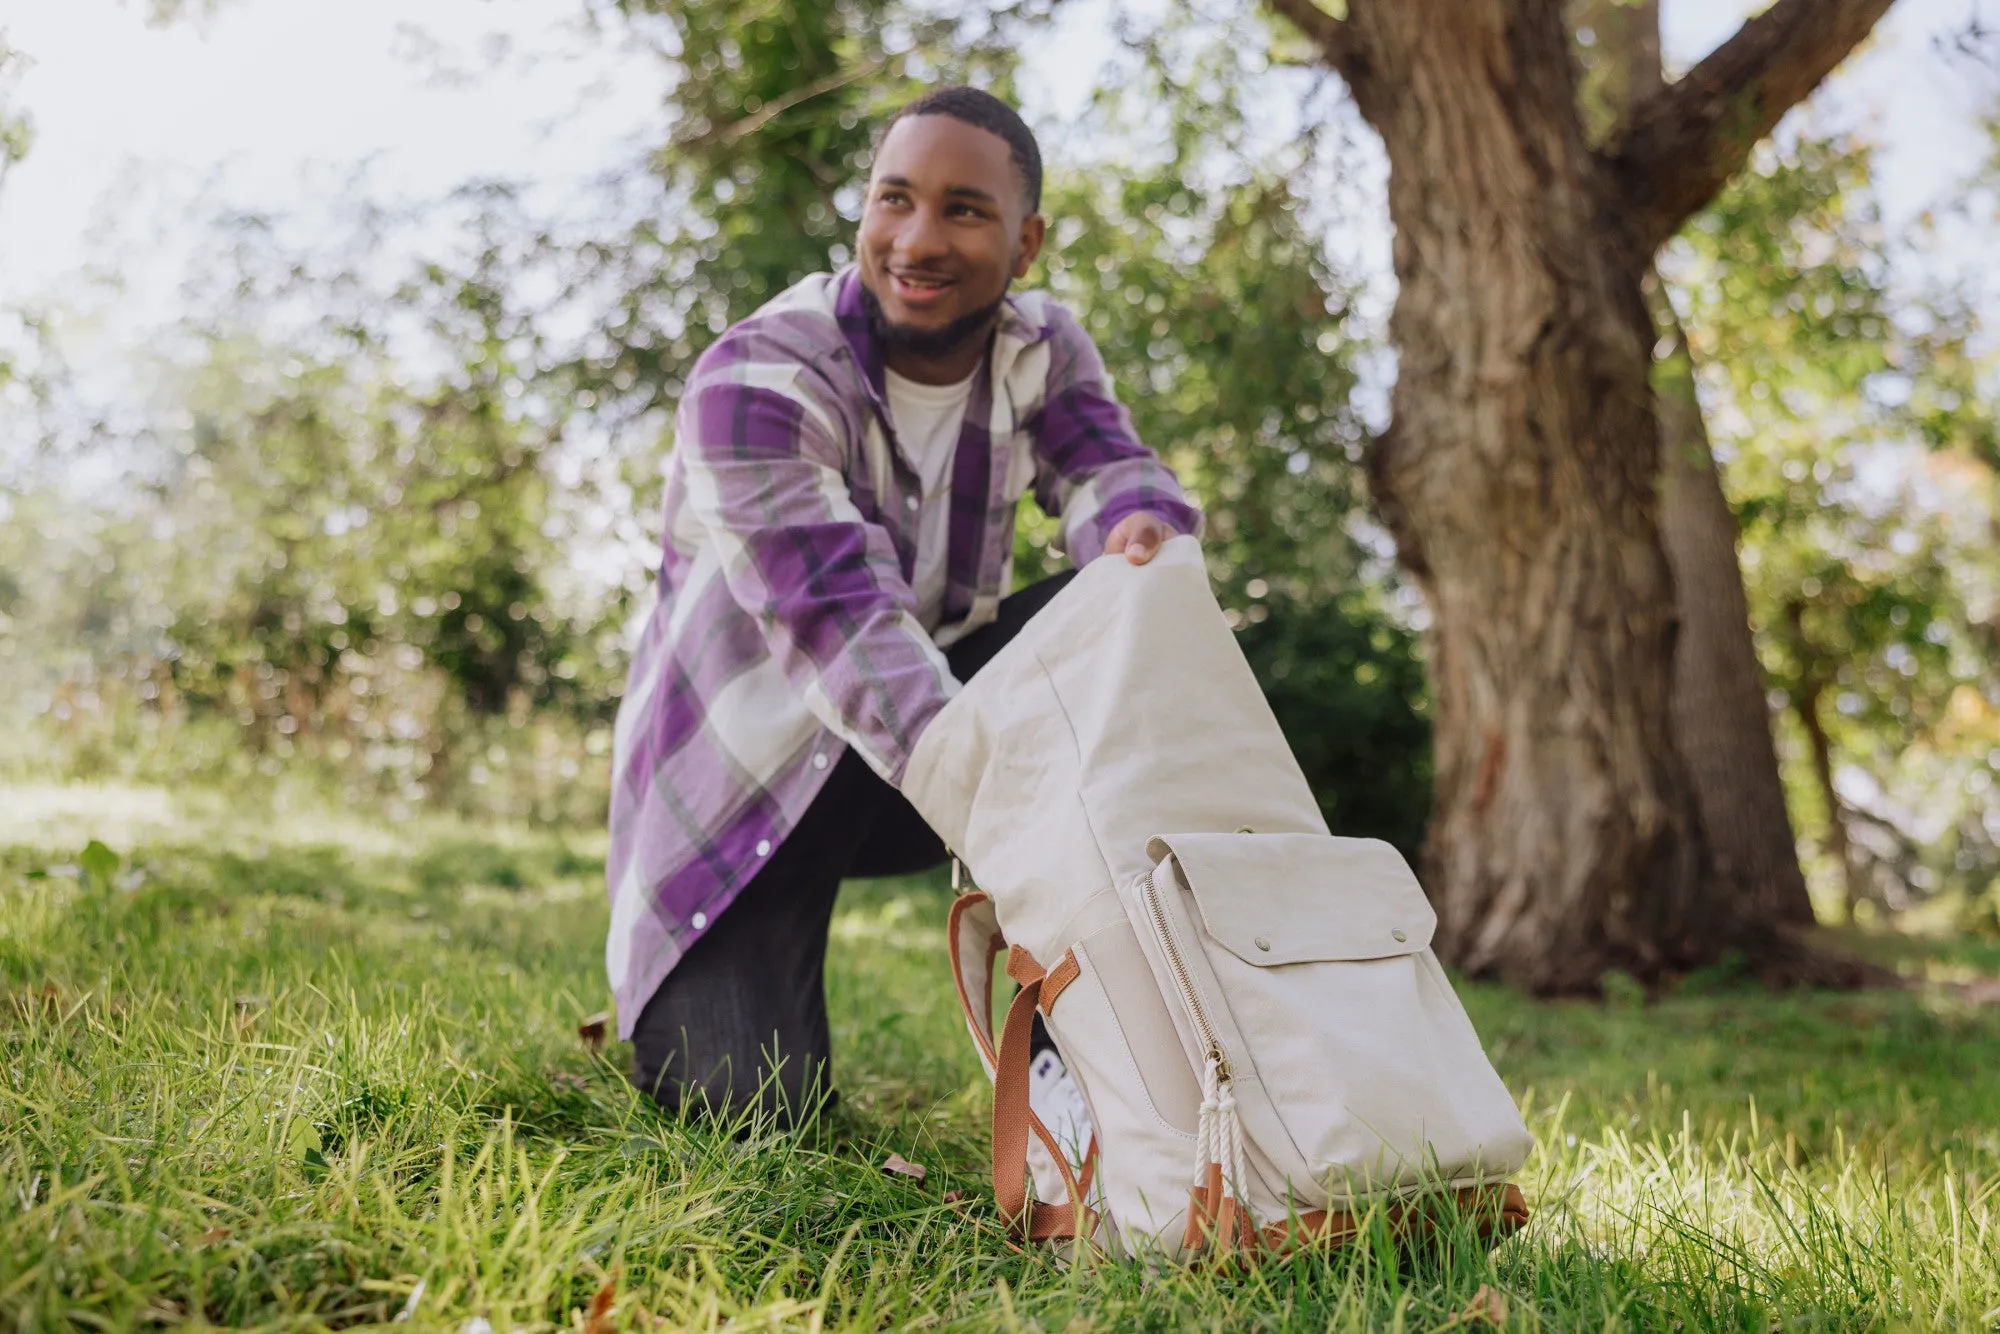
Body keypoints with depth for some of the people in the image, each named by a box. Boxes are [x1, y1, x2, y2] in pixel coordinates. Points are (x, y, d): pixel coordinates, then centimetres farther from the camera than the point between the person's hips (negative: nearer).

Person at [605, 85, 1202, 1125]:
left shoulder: (1043, 352, -1)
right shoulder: (754, 380, -22)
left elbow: (1110, 472, -19)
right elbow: (838, 616, -36)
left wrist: (1143, 535, -47)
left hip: (939, 713, 5)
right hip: (750, 764, -4)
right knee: (748, 1108, -19)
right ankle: (682, 987, 19)